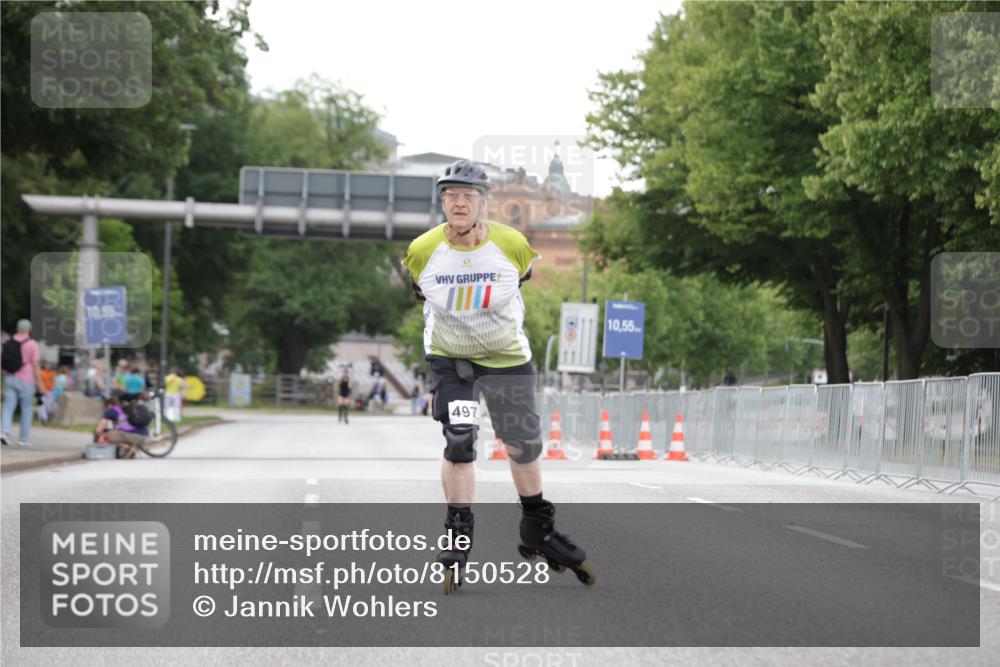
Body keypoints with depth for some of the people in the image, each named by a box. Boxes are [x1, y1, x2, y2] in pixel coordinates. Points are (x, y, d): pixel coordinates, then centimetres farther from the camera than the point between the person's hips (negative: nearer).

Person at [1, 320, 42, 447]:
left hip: (10, 378, 4)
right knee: (27, 409, 6)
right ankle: (23, 439, 7)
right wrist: (39, 383, -4)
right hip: (25, 380, -4)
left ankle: (4, 430, -20)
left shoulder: (8, 342, 7)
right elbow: (35, 365, -10)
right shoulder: (32, 343, -7)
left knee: (8, 407, 2)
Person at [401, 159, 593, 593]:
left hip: (507, 357, 1)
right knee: (459, 441, -15)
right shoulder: (423, 250, -16)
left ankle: (539, 532, 27)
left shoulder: (513, 245, -17)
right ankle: (459, 537, -3)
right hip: (449, 358, -1)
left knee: (524, 444, 7)